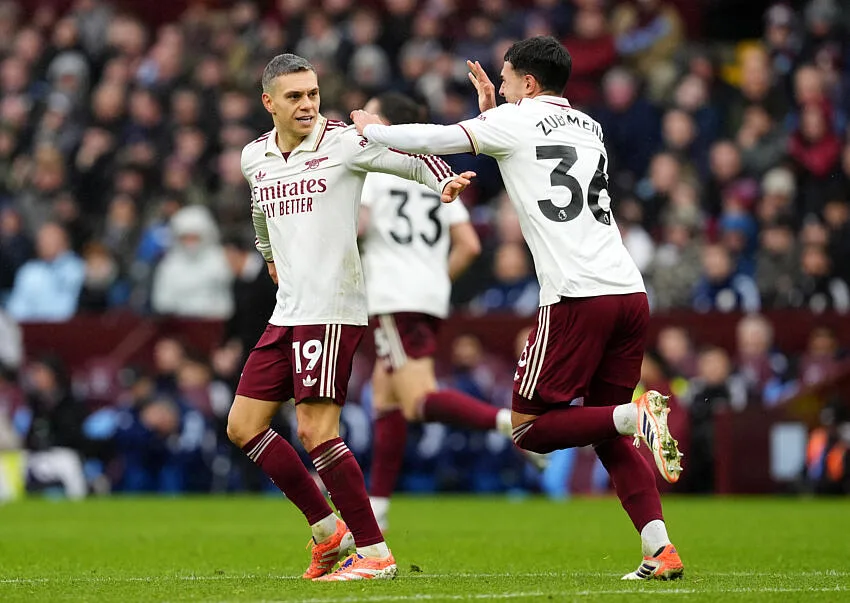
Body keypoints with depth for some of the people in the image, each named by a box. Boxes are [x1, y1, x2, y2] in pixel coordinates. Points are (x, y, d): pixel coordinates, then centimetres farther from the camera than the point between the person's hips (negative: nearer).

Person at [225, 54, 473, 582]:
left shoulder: (345, 142, -6)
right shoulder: (253, 157, 12)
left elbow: (413, 158, -4)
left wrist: (446, 182, -24)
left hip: (331, 309, -7)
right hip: (288, 312, 7)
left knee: (316, 430, -14)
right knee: (244, 427, 5)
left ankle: (376, 553, -6)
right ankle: (329, 531, 13)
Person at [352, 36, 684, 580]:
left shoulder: (518, 120, 4)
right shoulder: (588, 127, 24)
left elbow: (435, 140, 3)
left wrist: (371, 130, 19)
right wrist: (491, 111, 34)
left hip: (577, 297, -7)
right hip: (631, 293, 7)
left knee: (528, 429, 2)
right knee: (609, 437, 12)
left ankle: (636, 415, -19)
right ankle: (661, 551, -3)